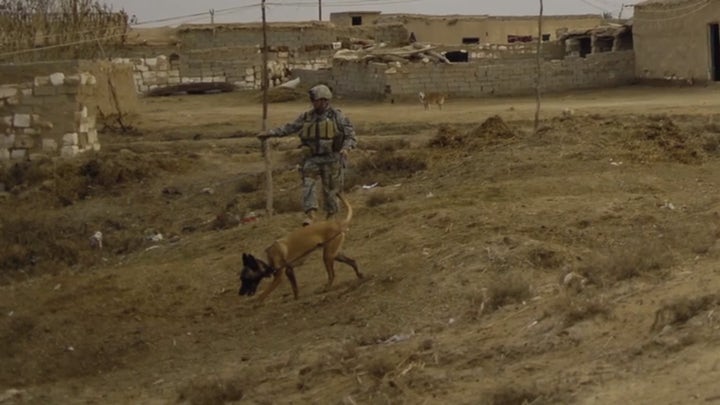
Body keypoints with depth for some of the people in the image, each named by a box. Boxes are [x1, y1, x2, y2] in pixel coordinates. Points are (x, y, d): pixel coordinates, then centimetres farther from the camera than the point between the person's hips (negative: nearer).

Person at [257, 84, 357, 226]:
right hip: (312, 159, 3)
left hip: (331, 159, -3)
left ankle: (330, 217, 21)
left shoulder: (337, 116, -4)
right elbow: (289, 128, 12)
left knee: (330, 189, 4)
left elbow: (351, 136, -6)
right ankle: (310, 215, -24)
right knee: (308, 183, -16)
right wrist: (270, 133, 7)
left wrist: (345, 148, -25)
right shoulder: (307, 117, 7)